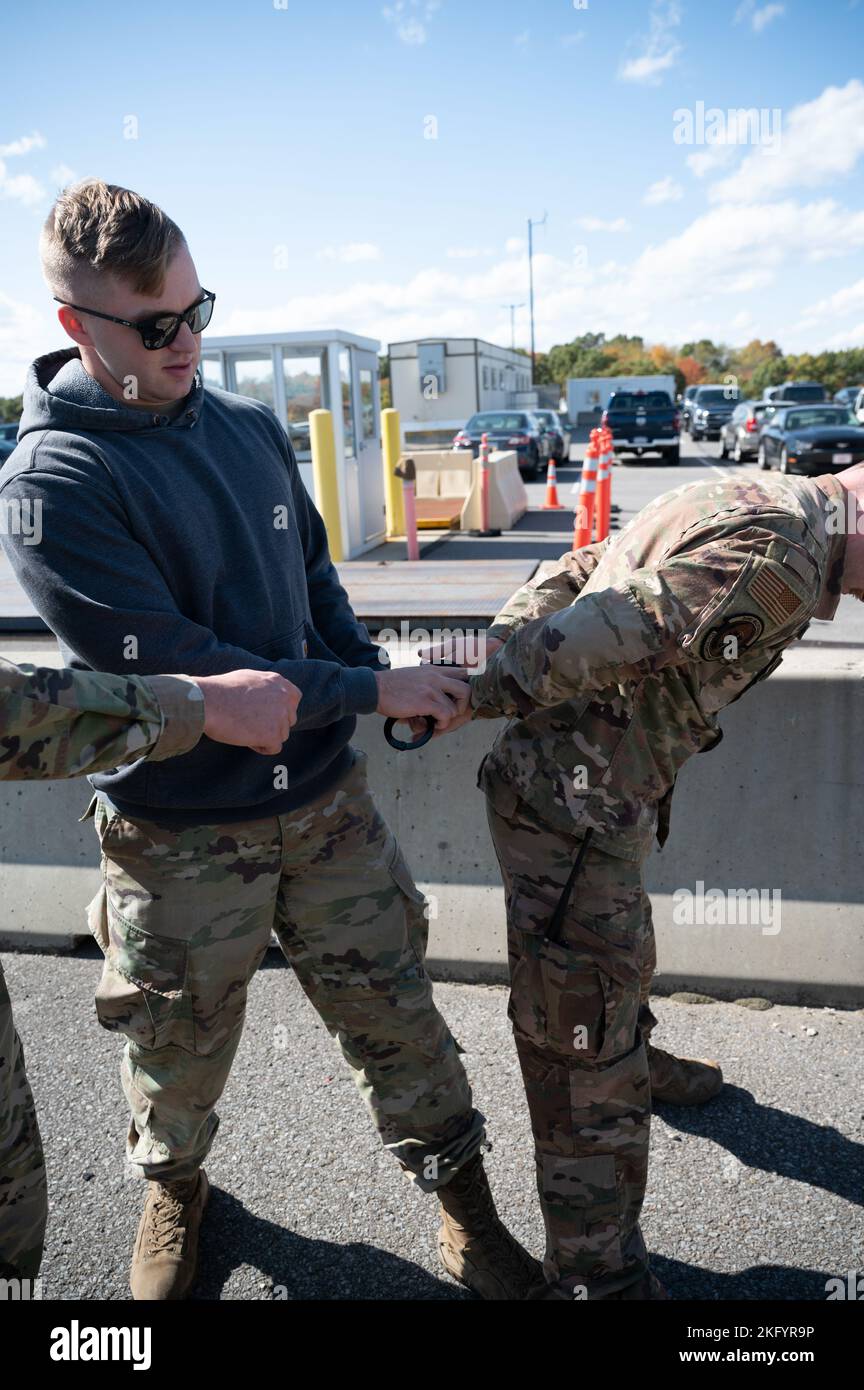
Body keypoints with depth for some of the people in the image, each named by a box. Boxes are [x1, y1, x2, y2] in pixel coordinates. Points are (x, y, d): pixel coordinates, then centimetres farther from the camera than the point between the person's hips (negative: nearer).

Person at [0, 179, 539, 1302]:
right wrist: (367, 694, -20)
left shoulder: (252, 427, 3)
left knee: (395, 1014, 14)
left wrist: (381, 673, -3)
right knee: (181, 1051, 19)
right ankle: (174, 1188, 51)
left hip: (326, 797, 4)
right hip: (180, 836, -3)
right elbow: (167, 666, -22)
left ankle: (460, 1193, 38)